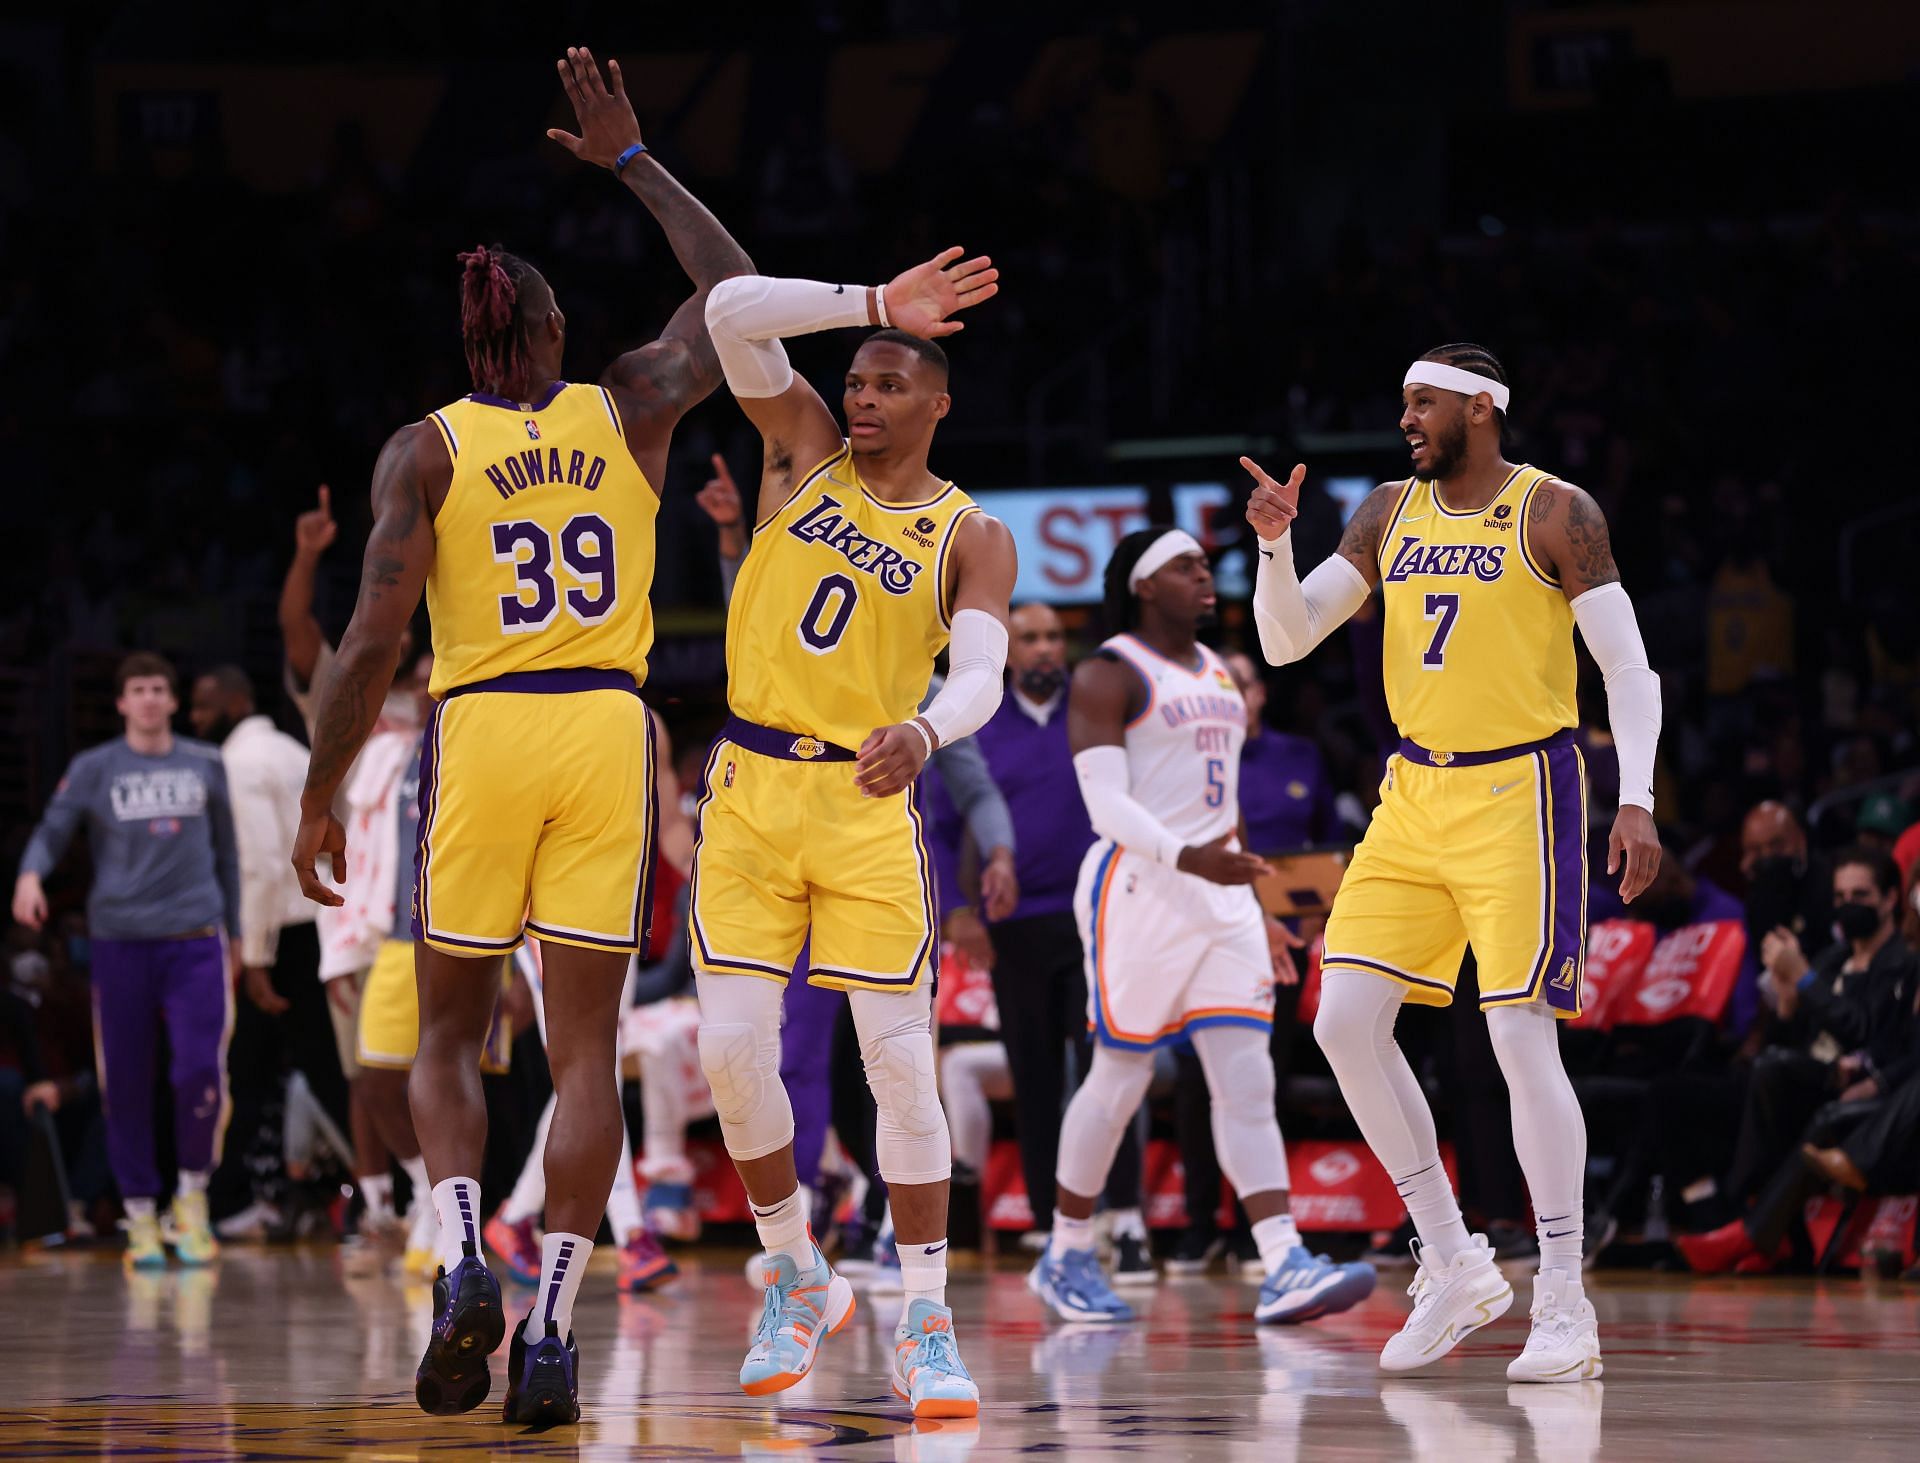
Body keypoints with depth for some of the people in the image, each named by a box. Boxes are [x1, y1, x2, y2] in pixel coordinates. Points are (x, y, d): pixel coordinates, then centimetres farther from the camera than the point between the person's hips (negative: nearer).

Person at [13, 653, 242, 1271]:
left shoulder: (205, 765, 11)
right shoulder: (94, 770, 6)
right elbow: (52, 831, 0)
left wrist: (235, 931, 20)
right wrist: (30, 874, -21)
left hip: (195, 941, 0)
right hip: (120, 941, 0)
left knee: (201, 1070, -14)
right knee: (126, 1084, 1)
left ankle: (193, 1192, 7)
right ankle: (140, 1215, 12)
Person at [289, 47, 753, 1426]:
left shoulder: (425, 448, 0)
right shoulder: (626, 412, 7)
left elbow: (375, 637, -8)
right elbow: (735, 288, 23)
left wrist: (320, 796, -1)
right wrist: (631, 162, 29)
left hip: (479, 733, -1)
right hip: (607, 735, 1)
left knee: (450, 1035, 13)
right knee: (585, 1050, 3)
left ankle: (463, 1258, -11)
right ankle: (551, 1326, -6)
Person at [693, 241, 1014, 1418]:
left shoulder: (971, 538, 0)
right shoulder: (806, 450, 7)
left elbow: (981, 678, -16)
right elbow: (734, 311, -5)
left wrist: (922, 732, -37)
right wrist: (875, 304, -6)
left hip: (866, 803, -2)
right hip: (751, 789, 2)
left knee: (901, 1060, -8)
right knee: (732, 1047, -5)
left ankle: (927, 1323, -2)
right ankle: (797, 1281, 14)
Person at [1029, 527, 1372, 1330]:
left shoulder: (1217, 673, 18)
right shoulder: (1108, 675, -6)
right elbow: (1106, 803, -15)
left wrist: (1256, 917, 22)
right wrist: (1185, 858, -32)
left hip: (1220, 894, 7)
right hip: (1137, 886, -7)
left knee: (1248, 1081, -5)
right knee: (1120, 1078, 0)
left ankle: (1285, 1267, -15)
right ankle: (1065, 1257, 17)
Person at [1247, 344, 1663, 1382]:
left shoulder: (1554, 514, -7)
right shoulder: (1389, 514, 10)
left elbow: (1627, 665, -10)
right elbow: (1286, 643, 8)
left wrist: (1636, 801, -20)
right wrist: (1274, 544, -10)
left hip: (1519, 797, -6)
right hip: (1415, 793, 6)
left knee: (1521, 1037, -11)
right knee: (1344, 1021, -3)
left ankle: (1565, 1306, -4)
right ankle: (1454, 1267, 8)